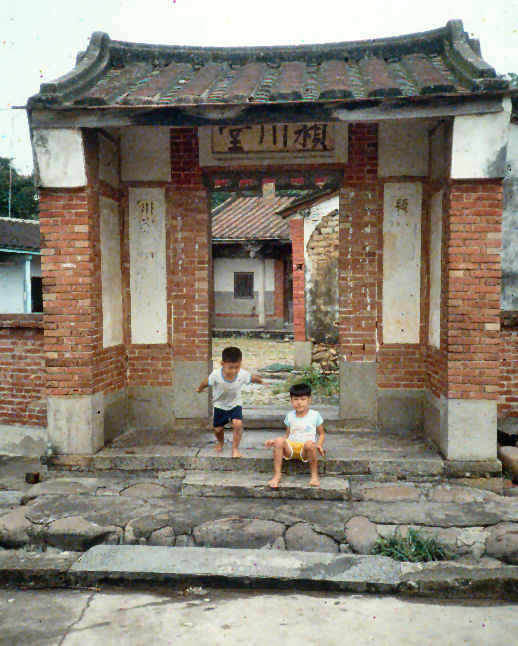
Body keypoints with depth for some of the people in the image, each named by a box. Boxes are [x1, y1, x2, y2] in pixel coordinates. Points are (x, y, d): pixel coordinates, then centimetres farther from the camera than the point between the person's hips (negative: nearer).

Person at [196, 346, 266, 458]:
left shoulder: (243, 374, -26)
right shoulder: (216, 374, -29)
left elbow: (253, 378, -4)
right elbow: (206, 382, -8)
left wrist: (261, 382, 15)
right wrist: (200, 389, 11)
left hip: (235, 404, 0)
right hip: (220, 405, 0)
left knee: (238, 424, -22)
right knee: (217, 428, 7)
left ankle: (235, 449, -2)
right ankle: (220, 442, 44)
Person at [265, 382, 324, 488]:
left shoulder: (315, 415, 6)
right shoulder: (290, 416, 13)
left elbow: (321, 434, 12)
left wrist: (319, 445, -9)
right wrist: (274, 442, 1)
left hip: (305, 451, -2)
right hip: (291, 448, 2)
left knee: (310, 443, -37)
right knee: (279, 440, -29)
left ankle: (314, 475, -18)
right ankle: (277, 474, -22)